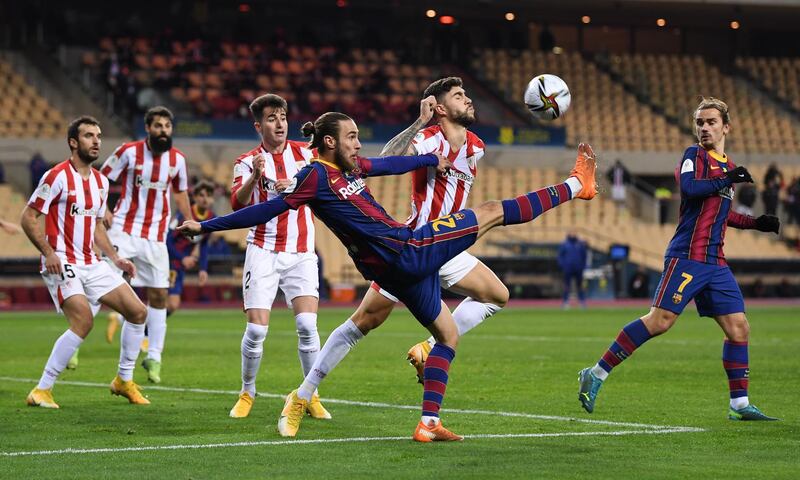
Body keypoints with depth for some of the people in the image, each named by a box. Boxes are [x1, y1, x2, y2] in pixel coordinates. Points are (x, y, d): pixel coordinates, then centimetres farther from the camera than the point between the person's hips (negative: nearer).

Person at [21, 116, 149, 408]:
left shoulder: (100, 181, 13)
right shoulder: (57, 176, -11)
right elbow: (28, 217, -11)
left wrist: (115, 258, 14)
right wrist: (49, 252, -21)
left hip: (91, 263, 8)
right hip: (62, 263, -8)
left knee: (137, 311, 3)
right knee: (83, 321, -25)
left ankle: (124, 380, 18)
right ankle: (41, 391, -16)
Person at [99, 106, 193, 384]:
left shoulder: (178, 159, 4)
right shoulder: (129, 152, -6)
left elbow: (180, 192, 20)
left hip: (156, 236, 3)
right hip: (124, 228, -3)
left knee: (159, 295, 3)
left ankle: (154, 357, 14)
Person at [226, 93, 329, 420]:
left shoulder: (305, 152, 9)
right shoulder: (247, 162, 3)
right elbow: (238, 203, -13)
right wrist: (255, 176, -31)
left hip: (301, 254, 1)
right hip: (263, 252, -1)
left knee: (307, 324, -14)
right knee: (256, 328, -8)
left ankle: (312, 396, -2)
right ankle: (247, 393, 13)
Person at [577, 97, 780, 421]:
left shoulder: (727, 166, 21)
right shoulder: (694, 156, -2)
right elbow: (689, 188, -22)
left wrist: (754, 223, 24)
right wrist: (727, 180, -19)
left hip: (715, 262, 8)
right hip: (687, 256, -8)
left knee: (738, 328, 2)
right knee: (660, 320, -15)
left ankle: (739, 404, 9)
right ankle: (597, 374, -8)